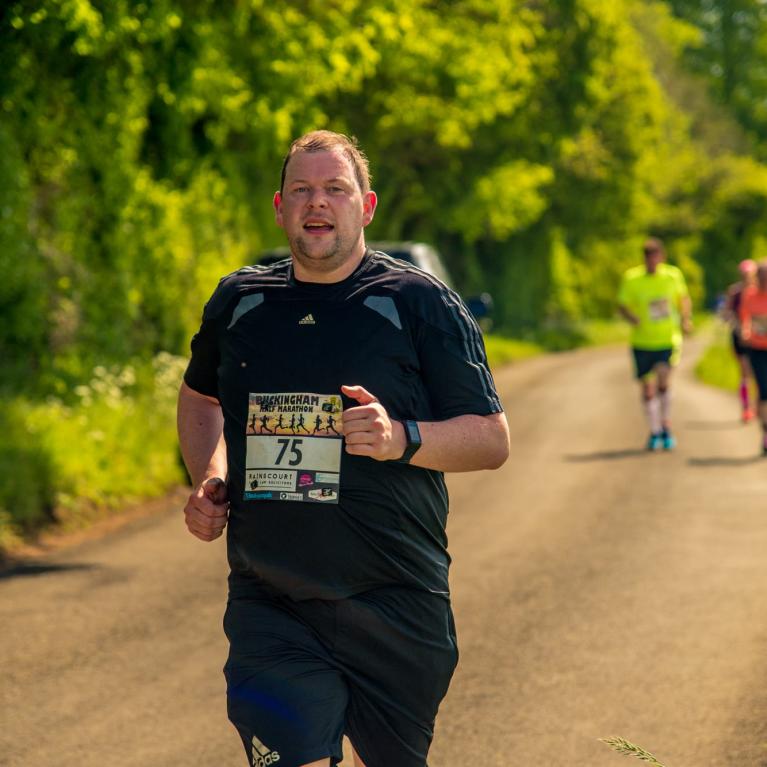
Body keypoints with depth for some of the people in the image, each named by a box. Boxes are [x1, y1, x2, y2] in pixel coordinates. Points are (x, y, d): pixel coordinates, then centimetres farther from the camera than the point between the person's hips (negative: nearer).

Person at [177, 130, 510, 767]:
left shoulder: (420, 303, -1)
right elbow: (199, 394, 30)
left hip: (395, 609, -1)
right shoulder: (239, 302, 9)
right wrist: (208, 480, 11)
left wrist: (401, 439, -20)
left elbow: (493, 439, -2)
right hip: (269, 611, 1)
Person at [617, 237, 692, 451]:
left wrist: (685, 319, -2)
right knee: (647, 389, 5)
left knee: (663, 378, -21)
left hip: (669, 339, -1)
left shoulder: (674, 275, -2)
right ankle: (655, 432, 25)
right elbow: (622, 305, 0)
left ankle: (666, 425, -3)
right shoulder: (632, 278, -7)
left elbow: (684, 298, 14)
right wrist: (632, 318, -21)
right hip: (642, 342, 1)